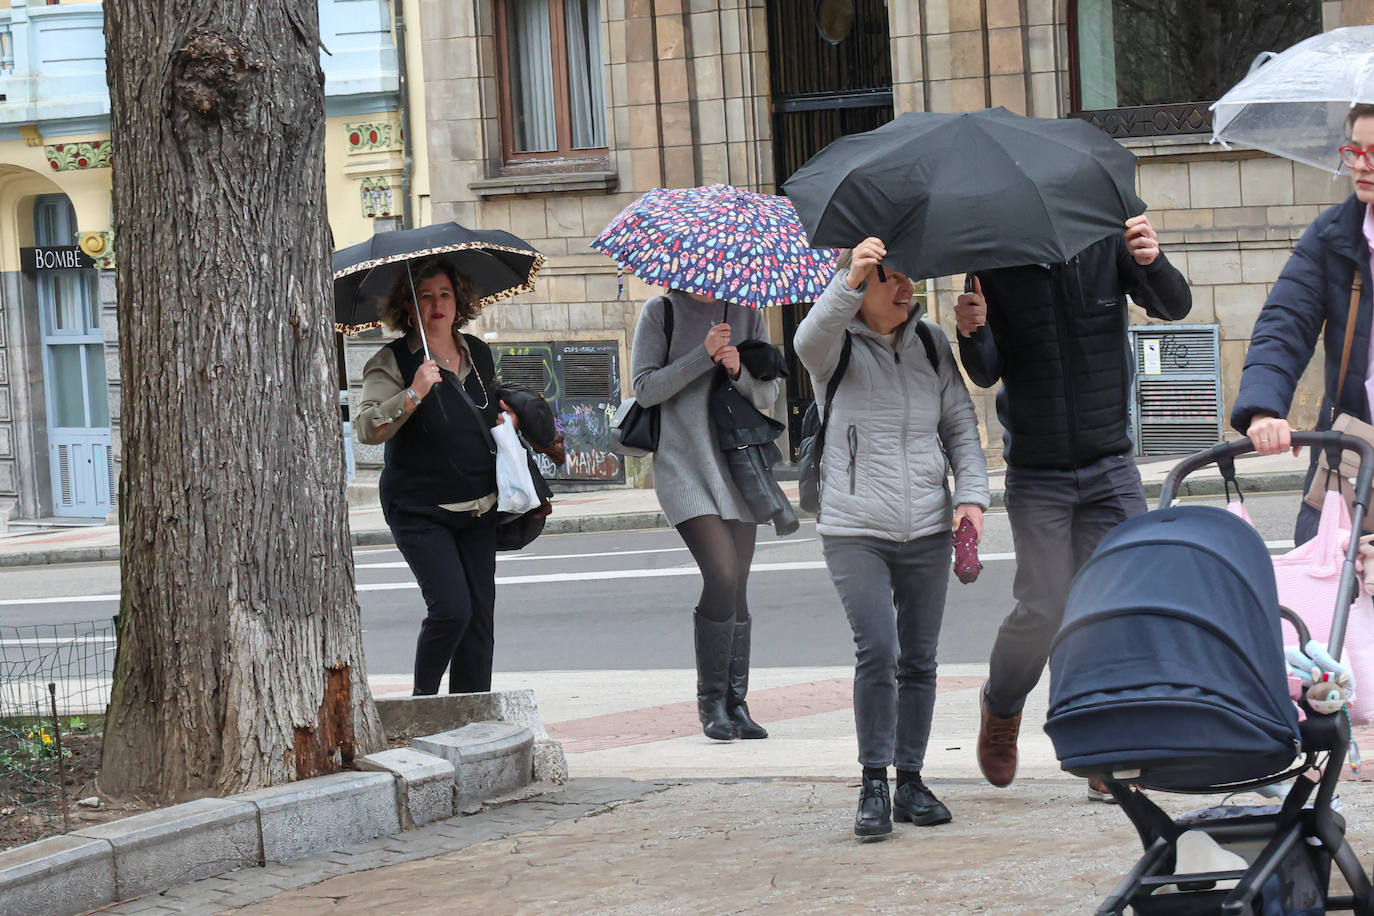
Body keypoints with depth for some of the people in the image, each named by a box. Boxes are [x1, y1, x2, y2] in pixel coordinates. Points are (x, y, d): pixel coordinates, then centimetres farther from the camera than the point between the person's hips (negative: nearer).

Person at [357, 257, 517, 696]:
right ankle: (422, 701, 5)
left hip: (478, 510, 6)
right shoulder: (392, 361, -7)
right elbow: (368, 429, -20)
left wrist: (509, 418, 8)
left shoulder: (479, 354, 10)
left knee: (480, 613, 3)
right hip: (420, 511, -6)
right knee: (451, 607, -17)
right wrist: (413, 394, -31)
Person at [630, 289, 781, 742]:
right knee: (721, 574, -18)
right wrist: (703, 357, -16)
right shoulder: (661, 311, 1)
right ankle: (710, 700, -8)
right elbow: (646, 388, -6)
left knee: (737, 588, 3)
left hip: (738, 462, 4)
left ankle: (736, 703, 9)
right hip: (683, 463, -4)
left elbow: (767, 394, 11)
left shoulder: (747, 313, 11)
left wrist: (739, 370, -10)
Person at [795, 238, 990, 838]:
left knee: (918, 659, 6)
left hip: (927, 531, 4)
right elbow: (810, 341, -27)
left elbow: (960, 425, 12)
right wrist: (848, 282, -43)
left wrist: (972, 495, -2)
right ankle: (873, 787, -8)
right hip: (855, 532, -4)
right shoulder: (840, 347, -2)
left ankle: (910, 781, 16)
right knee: (877, 651, -16)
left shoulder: (932, 344, 11)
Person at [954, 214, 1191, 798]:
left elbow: (1175, 307, -13)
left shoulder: (1107, 246, -1)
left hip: (1110, 467, 1)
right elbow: (986, 374, -6)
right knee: (1044, 609, -7)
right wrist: (970, 337, -29)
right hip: (1037, 475, -1)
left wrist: (1154, 262, -35)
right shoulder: (996, 266, -3)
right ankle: (1001, 705, 24)